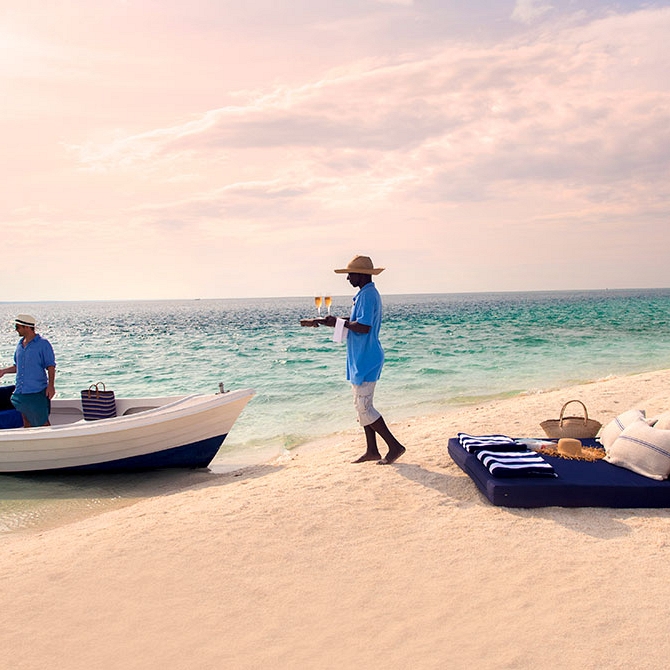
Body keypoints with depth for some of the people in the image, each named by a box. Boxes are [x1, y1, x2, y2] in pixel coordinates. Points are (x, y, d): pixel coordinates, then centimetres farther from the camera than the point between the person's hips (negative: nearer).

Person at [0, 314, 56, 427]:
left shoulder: (43, 344, -6)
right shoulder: (20, 344, 13)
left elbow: (51, 366, -8)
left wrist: (51, 385, -16)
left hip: (37, 392, -7)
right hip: (21, 391, 7)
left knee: (42, 422, -5)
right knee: (26, 422, 12)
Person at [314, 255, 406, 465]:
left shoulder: (367, 295, -18)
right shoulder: (367, 293, 16)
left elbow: (363, 327, -27)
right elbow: (358, 322, 19)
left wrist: (340, 322, -16)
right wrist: (335, 321, 10)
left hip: (366, 360, -11)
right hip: (361, 359, 11)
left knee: (364, 407, -7)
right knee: (362, 406, 14)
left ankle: (394, 446, -1)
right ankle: (372, 450, 20)